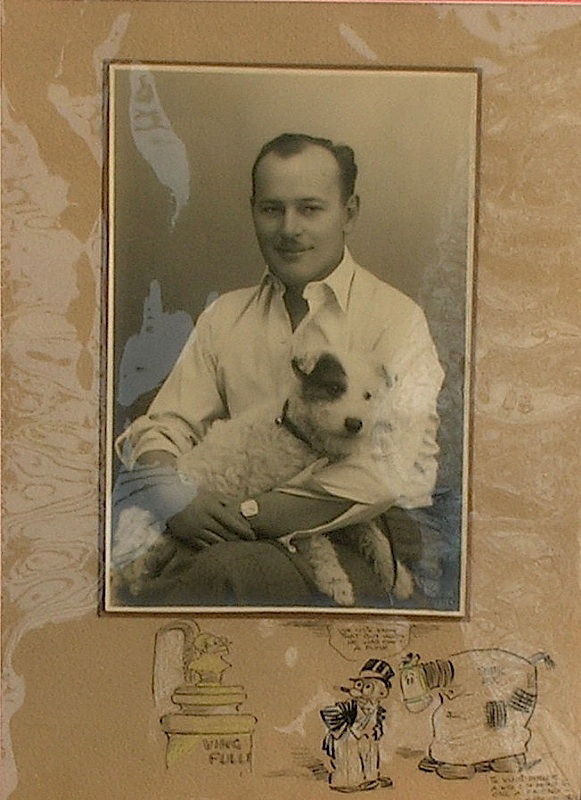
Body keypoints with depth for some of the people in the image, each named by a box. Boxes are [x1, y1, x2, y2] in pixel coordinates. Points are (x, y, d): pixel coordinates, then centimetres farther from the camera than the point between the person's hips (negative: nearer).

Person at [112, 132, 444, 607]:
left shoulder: (396, 319, -4)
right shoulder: (224, 317, 13)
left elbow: (391, 477, -15)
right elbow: (165, 427, 9)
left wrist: (244, 511, -18)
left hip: (354, 547, -3)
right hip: (245, 535, 4)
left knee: (228, 565, -33)